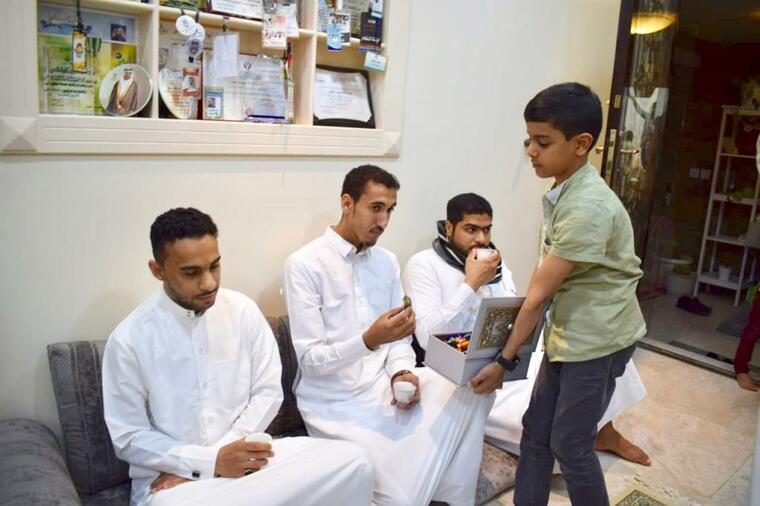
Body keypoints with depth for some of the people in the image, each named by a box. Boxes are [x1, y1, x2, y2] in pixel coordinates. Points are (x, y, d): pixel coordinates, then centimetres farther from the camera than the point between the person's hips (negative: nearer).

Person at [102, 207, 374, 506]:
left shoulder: (243, 310, -1)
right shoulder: (128, 340, -9)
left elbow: (268, 392, 1)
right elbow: (129, 439, -4)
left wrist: (209, 459, -10)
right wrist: (210, 461, -17)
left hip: (242, 456, 4)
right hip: (169, 475, -3)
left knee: (351, 461, -19)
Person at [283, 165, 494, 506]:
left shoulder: (387, 261, 8)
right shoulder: (304, 264, -12)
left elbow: (399, 338, 11)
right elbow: (310, 360, -14)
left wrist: (402, 372, -11)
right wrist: (369, 340, -31)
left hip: (384, 386, 6)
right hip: (336, 402, -6)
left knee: (474, 390, -15)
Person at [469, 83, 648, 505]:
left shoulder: (587, 206, -25)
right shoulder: (563, 192, 4)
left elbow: (540, 291, -22)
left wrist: (504, 361, -15)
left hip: (597, 338, -8)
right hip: (568, 331, 8)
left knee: (570, 444, 5)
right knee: (536, 432, 13)